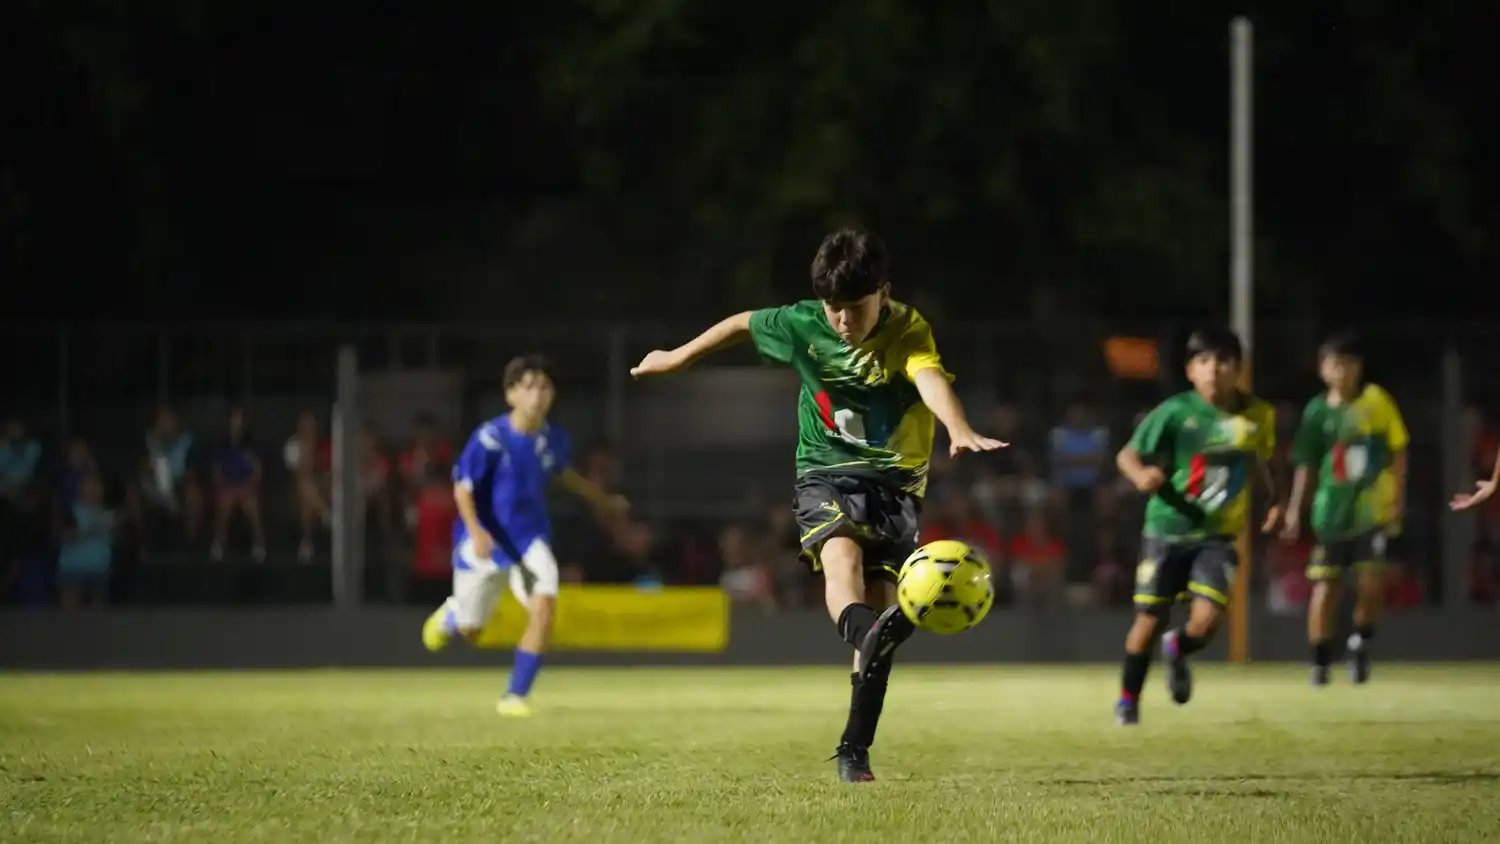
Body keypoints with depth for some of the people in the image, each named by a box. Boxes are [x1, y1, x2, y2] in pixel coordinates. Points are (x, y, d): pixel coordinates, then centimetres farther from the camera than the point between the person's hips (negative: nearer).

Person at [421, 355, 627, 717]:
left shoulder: (554, 439, -5)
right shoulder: (490, 439, -21)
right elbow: (463, 488, -16)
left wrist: (603, 500, 27)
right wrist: (476, 533, -30)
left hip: (531, 537, 3)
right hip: (486, 540, -3)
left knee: (544, 604, -21)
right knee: (470, 630, 9)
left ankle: (515, 696, -11)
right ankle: (451, 614, 50)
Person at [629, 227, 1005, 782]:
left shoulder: (908, 333, -15)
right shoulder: (803, 325, -5)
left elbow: (932, 381, -37)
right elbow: (744, 324, 16)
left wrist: (960, 432, -57)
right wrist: (679, 357, 27)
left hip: (894, 481, 0)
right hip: (826, 474, 0)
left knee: (878, 603, -7)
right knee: (841, 554, -32)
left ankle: (854, 749, 2)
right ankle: (872, 636, -64)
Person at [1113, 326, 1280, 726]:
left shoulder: (1258, 416, -2)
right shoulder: (1175, 412, -12)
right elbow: (1127, 455, -9)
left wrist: (1274, 501, 11)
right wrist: (1141, 475, -30)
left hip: (1218, 536, 1)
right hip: (1168, 529, -1)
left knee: (1205, 621, -14)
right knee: (1150, 618, 1)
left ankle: (1177, 650, 23)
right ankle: (1128, 700, 22)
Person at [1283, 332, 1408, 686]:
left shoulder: (1376, 401, -4)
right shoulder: (1318, 411, 0)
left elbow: (1398, 450, 2)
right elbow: (1305, 464, 6)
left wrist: (1397, 499, -3)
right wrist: (1294, 509, 1)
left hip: (1374, 508, -1)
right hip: (1332, 510, 1)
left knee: (1372, 581, -9)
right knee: (1325, 584, 1)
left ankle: (1361, 642, 17)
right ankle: (1320, 662, 11)